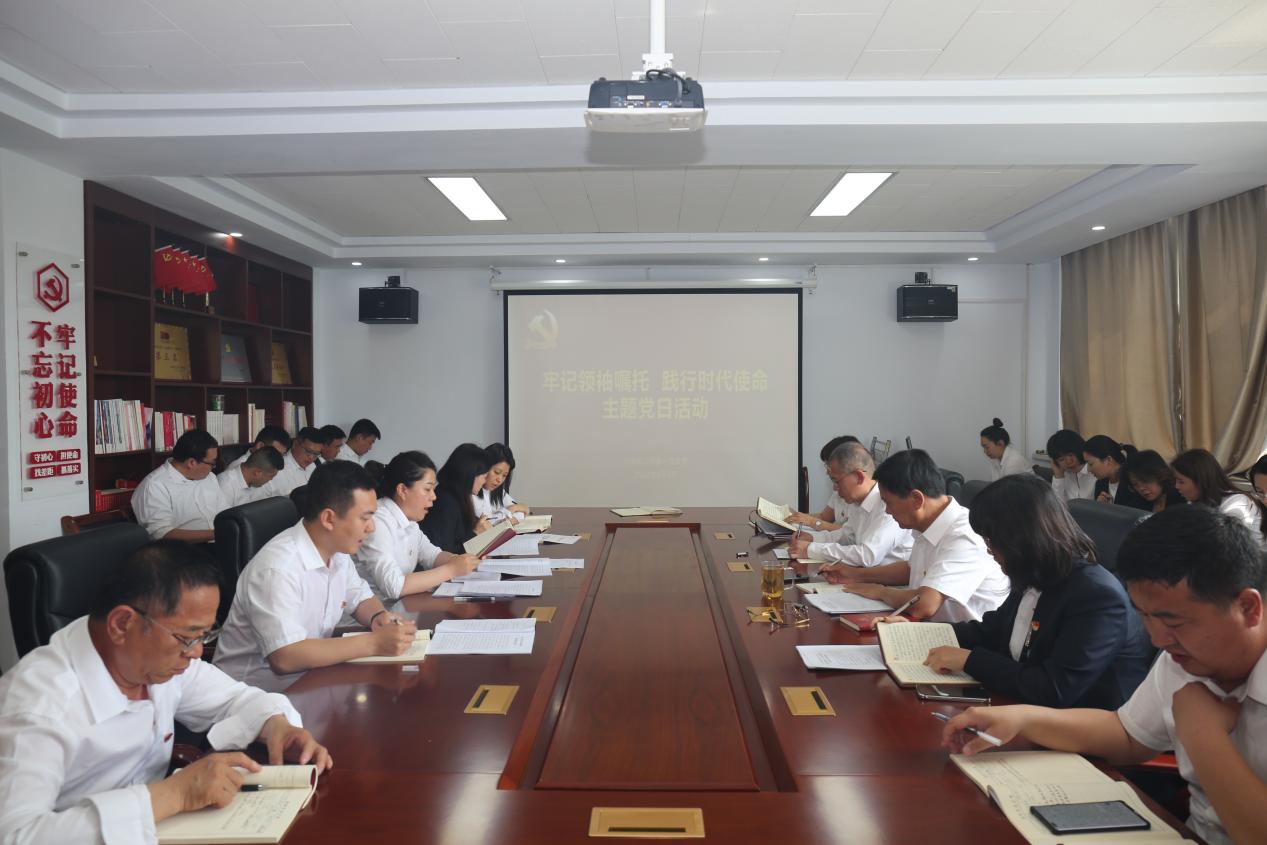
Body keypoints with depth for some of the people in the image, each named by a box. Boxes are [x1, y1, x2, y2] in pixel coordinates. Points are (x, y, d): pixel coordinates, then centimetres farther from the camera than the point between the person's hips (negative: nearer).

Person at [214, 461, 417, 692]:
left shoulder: (338, 550, 0)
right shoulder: (277, 568, -27)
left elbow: (360, 598, 15)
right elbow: (285, 657, -33)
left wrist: (379, 617, -9)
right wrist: (374, 643, -31)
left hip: (309, 674, 8)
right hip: (260, 687, -8)